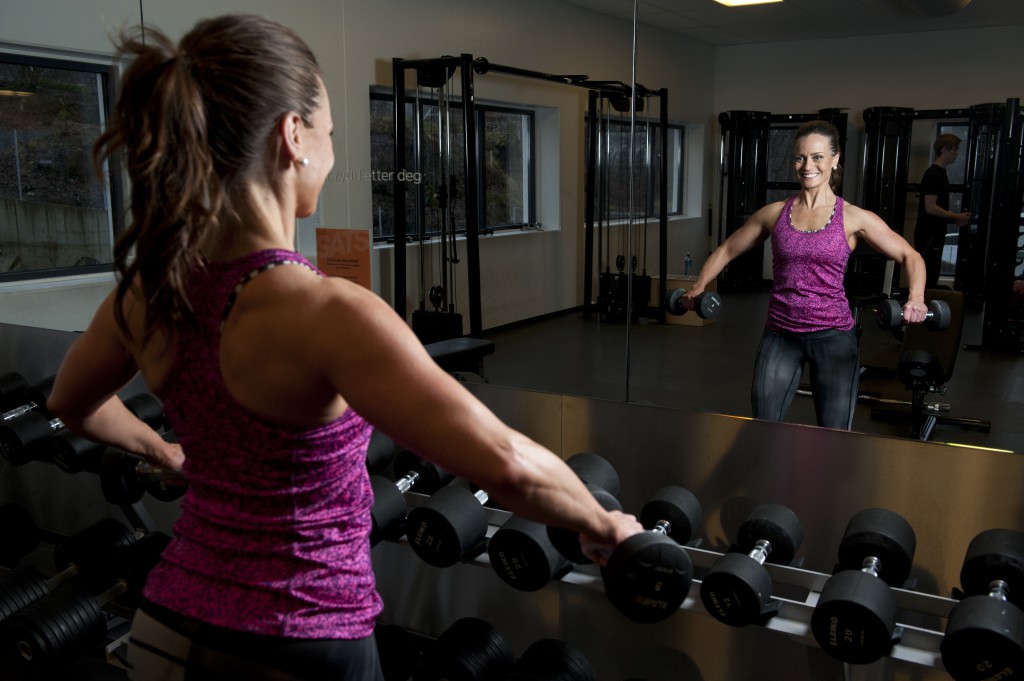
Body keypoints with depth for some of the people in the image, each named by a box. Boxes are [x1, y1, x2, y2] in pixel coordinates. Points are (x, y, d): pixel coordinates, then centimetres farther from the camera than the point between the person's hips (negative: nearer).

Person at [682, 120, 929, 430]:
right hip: (780, 334, 2)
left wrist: (916, 297, -17)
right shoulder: (774, 213, 4)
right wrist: (699, 286, 0)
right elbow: (726, 250, 13)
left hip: (833, 334, -2)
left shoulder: (854, 218, -2)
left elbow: (909, 256, 1)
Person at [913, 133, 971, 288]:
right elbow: (930, 207, -21)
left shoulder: (941, 173, 16)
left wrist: (955, 219, 9)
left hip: (936, 235, 10)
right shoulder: (932, 175, -14)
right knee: (924, 279, -10)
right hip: (927, 235, -10)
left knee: (932, 276, 12)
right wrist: (957, 217, -15)